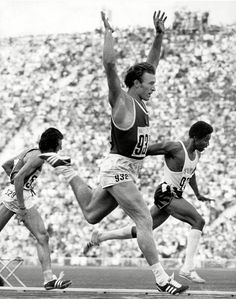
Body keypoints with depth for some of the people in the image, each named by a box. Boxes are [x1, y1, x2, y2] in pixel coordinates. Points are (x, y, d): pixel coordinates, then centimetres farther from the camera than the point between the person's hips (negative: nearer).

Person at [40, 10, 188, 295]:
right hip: (118, 168, -10)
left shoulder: (139, 100, 11)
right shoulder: (121, 101, -12)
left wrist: (159, 34, 12)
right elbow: (109, 63, -24)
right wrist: (108, 33, -17)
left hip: (127, 170, 10)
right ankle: (161, 278, -19)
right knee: (145, 220, -16)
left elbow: (151, 63, 20)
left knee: (91, 214, 22)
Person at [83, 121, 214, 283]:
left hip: (175, 196, 9)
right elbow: (146, 150, -12)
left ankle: (100, 236, 24)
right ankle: (188, 268, -22)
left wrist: (198, 194, 29)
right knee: (198, 221, -20)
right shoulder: (174, 147, -16)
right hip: (166, 194, -9)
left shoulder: (197, 154, 10)